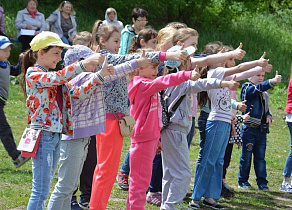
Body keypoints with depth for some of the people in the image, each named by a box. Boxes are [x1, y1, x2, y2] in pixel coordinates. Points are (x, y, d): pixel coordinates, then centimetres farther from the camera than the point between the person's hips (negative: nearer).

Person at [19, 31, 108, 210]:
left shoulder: (49, 76, 16)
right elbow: (59, 77, -26)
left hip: (55, 134, 9)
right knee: (40, 191, -9)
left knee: (44, 189, 11)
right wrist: (84, 64, -34)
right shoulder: (33, 74, -10)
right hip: (43, 136, -9)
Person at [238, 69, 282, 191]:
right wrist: (272, 82, -42)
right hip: (249, 128, -5)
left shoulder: (264, 93, 15)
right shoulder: (247, 88, -6)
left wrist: (268, 116, 1)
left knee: (260, 157, 6)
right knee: (246, 156, 3)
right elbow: (258, 87, -26)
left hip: (262, 130, 5)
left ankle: (262, 182, 8)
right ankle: (243, 181, 14)